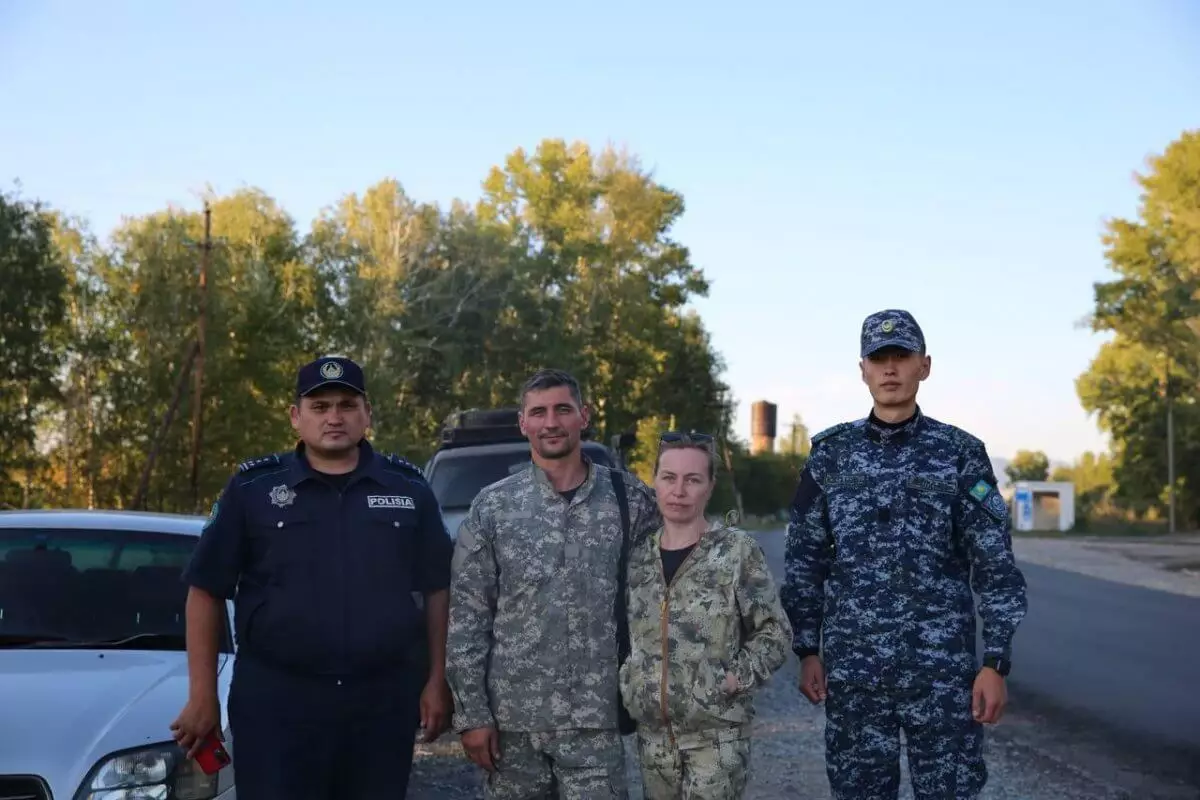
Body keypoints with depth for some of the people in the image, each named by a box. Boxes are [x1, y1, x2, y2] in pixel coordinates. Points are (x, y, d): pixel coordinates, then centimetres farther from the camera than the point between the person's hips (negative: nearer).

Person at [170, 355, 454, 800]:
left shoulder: (409, 490, 6)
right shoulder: (253, 489, 1)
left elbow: (438, 589, 10)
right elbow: (207, 592, 2)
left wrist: (438, 680, 4)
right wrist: (203, 695, -1)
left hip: (383, 701, 2)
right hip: (276, 700, -2)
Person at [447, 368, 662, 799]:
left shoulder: (631, 500, 2)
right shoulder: (491, 507, 2)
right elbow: (467, 616, 1)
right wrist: (472, 713, -4)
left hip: (596, 719, 0)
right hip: (512, 717, 1)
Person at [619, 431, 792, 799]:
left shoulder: (737, 550, -6)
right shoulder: (638, 556, 6)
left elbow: (775, 630, -3)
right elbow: (622, 631, 19)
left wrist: (740, 676, -14)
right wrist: (627, 680, 5)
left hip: (717, 730, -4)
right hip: (653, 732, 5)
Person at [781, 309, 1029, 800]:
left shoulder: (960, 453, 0)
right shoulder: (830, 453, 5)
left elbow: (995, 563, -1)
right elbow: (805, 558, 8)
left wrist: (997, 662, -7)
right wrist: (807, 650, 4)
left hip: (942, 668, -1)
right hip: (852, 668, 2)